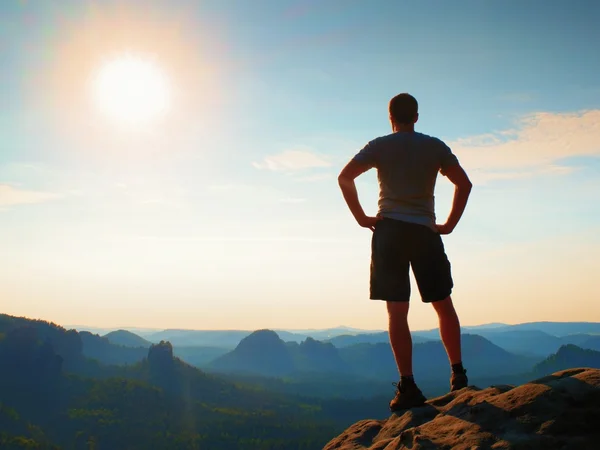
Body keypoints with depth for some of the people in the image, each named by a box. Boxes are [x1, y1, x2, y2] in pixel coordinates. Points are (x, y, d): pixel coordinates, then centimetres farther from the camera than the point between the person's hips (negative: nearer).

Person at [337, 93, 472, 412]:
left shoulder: (380, 146, 4)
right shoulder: (435, 147, 9)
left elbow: (345, 177, -7)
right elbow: (464, 183, 2)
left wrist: (362, 218, -1)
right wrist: (450, 224, 5)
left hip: (389, 230, -1)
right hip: (425, 232, 1)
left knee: (397, 312, -2)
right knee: (443, 305, 15)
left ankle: (408, 386, -7)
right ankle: (458, 373, 14)